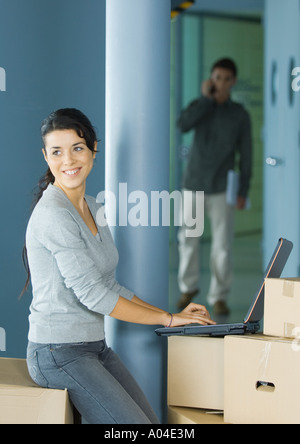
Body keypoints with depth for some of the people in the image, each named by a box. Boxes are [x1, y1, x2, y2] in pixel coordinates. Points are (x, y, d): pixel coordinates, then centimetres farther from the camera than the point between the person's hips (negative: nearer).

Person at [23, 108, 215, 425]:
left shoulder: (92, 209, 13)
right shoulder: (53, 215, -16)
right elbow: (92, 295, -17)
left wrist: (174, 315, 10)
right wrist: (167, 319, -8)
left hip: (95, 346, 9)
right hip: (59, 354, -9)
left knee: (152, 421, -4)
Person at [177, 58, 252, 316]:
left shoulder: (240, 115, 0)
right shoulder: (200, 106, 4)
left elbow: (245, 155, 1)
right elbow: (183, 125, -17)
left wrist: (243, 192, -4)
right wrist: (206, 98, -15)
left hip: (222, 189, -1)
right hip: (194, 185, 2)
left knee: (223, 245, -4)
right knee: (188, 239, 6)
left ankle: (219, 297, 7)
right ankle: (189, 287, 27)